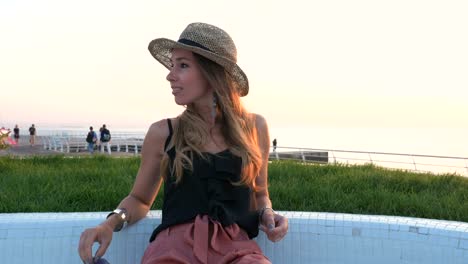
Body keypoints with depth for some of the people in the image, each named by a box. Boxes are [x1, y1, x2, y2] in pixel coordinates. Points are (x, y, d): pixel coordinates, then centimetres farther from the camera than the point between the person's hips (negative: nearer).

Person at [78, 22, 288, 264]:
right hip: (175, 244, 0)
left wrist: (267, 215, 2)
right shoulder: (162, 133, 7)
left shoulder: (254, 128, 10)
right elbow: (139, 199, 19)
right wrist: (111, 223, -2)